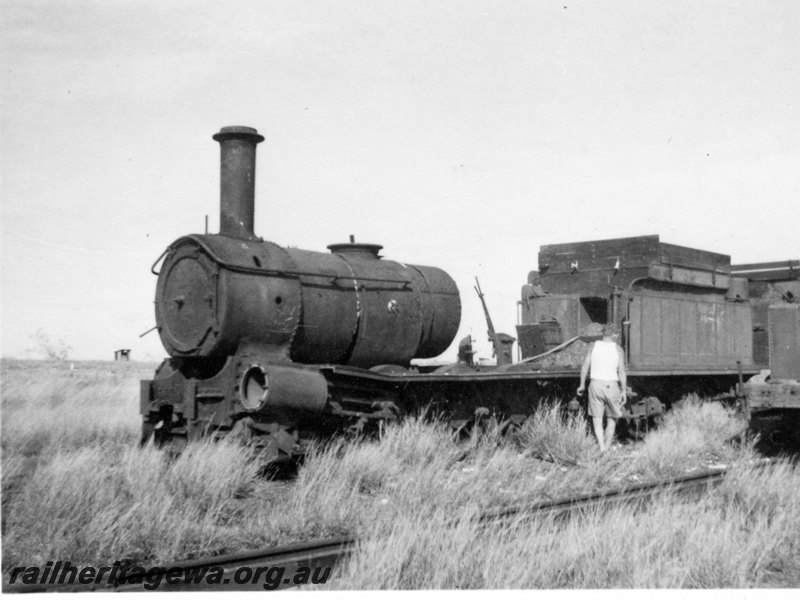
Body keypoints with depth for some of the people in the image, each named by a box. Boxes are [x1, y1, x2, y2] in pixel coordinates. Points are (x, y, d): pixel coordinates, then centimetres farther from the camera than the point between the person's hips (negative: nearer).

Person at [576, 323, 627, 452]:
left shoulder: (594, 346, 4)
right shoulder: (618, 349, -2)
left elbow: (585, 367, 2)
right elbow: (622, 372, -7)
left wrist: (582, 385, 13)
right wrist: (623, 391, -1)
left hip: (595, 384, 1)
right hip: (611, 386, -1)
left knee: (597, 420, 4)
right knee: (612, 418, 17)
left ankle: (601, 448, -10)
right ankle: (607, 447, 19)